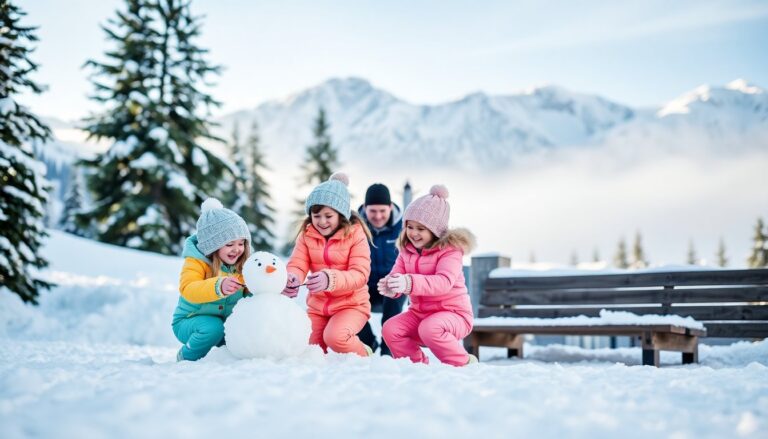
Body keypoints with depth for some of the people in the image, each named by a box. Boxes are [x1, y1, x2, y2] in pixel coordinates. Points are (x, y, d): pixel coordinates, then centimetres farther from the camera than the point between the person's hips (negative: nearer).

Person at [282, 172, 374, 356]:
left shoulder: (355, 234, -12)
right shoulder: (306, 234, 1)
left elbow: (360, 274, -21)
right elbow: (296, 265, -7)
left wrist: (330, 279, -40)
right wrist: (292, 278, -34)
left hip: (351, 304, -5)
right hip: (317, 306, 5)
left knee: (335, 336, -32)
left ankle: (363, 356, 1)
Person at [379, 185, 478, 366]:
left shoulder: (449, 249, -16)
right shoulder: (407, 250, 5)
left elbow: (444, 282, -32)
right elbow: (396, 275, -5)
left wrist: (410, 283, -48)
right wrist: (390, 287, -32)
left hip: (452, 313, -6)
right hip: (419, 313, 6)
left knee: (429, 329, -36)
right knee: (389, 329, -17)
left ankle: (464, 363, -13)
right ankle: (418, 364, 4)